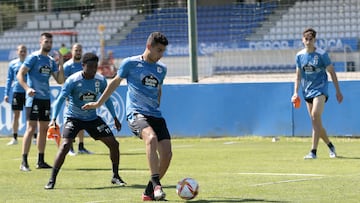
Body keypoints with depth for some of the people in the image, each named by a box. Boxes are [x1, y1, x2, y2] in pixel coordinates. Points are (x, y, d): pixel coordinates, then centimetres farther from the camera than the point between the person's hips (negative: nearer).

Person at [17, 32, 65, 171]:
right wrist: (27, 88, -26)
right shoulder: (33, 57, -6)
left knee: (44, 129, 9)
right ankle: (24, 162, -12)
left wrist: (61, 64, -1)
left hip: (46, 98, 7)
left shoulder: (51, 61, 13)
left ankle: (41, 161, 16)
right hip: (34, 97, -7)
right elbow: (20, 75, -11)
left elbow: (60, 80, 11)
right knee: (31, 128, -12)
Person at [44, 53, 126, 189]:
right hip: (74, 118, -4)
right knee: (65, 146, -23)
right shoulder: (73, 80, -19)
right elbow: (61, 99, -21)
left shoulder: (100, 80, -6)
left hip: (93, 118, 4)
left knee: (114, 143, -2)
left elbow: (107, 99, 10)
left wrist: (115, 118, 13)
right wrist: (54, 119, -32)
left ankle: (115, 176, 17)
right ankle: (52, 180, -15)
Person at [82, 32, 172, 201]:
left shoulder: (161, 69, 14)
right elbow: (115, 82, 13)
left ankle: (149, 192, 8)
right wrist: (98, 103, 22)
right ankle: (156, 184, -40)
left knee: (166, 153, -9)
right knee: (151, 138, -36)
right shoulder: (130, 63, 0)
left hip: (155, 115, 6)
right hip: (136, 114, -6)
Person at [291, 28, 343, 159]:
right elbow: (298, 75, 15)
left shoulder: (321, 54, -7)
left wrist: (338, 91, 0)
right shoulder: (299, 55, 6)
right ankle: (330, 146, 28)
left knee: (315, 115, -24)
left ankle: (313, 151, -27)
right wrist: (296, 92, 4)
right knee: (316, 123, 7)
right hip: (307, 92, 5)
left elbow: (332, 72, 0)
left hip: (320, 89, -5)